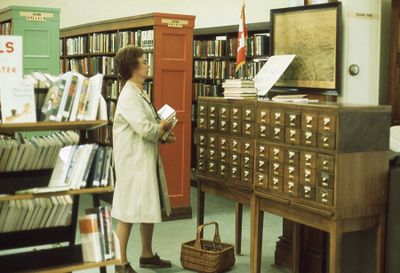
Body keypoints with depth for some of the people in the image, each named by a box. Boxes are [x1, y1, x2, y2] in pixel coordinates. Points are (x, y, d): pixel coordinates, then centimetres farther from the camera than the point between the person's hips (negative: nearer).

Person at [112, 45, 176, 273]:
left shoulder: (140, 93, 14)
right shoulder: (129, 96, -18)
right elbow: (145, 129, -25)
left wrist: (162, 135, 4)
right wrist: (163, 126, -8)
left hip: (149, 159, 10)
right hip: (134, 161, -10)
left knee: (150, 209, 17)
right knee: (128, 212, 0)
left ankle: (147, 255, 32)